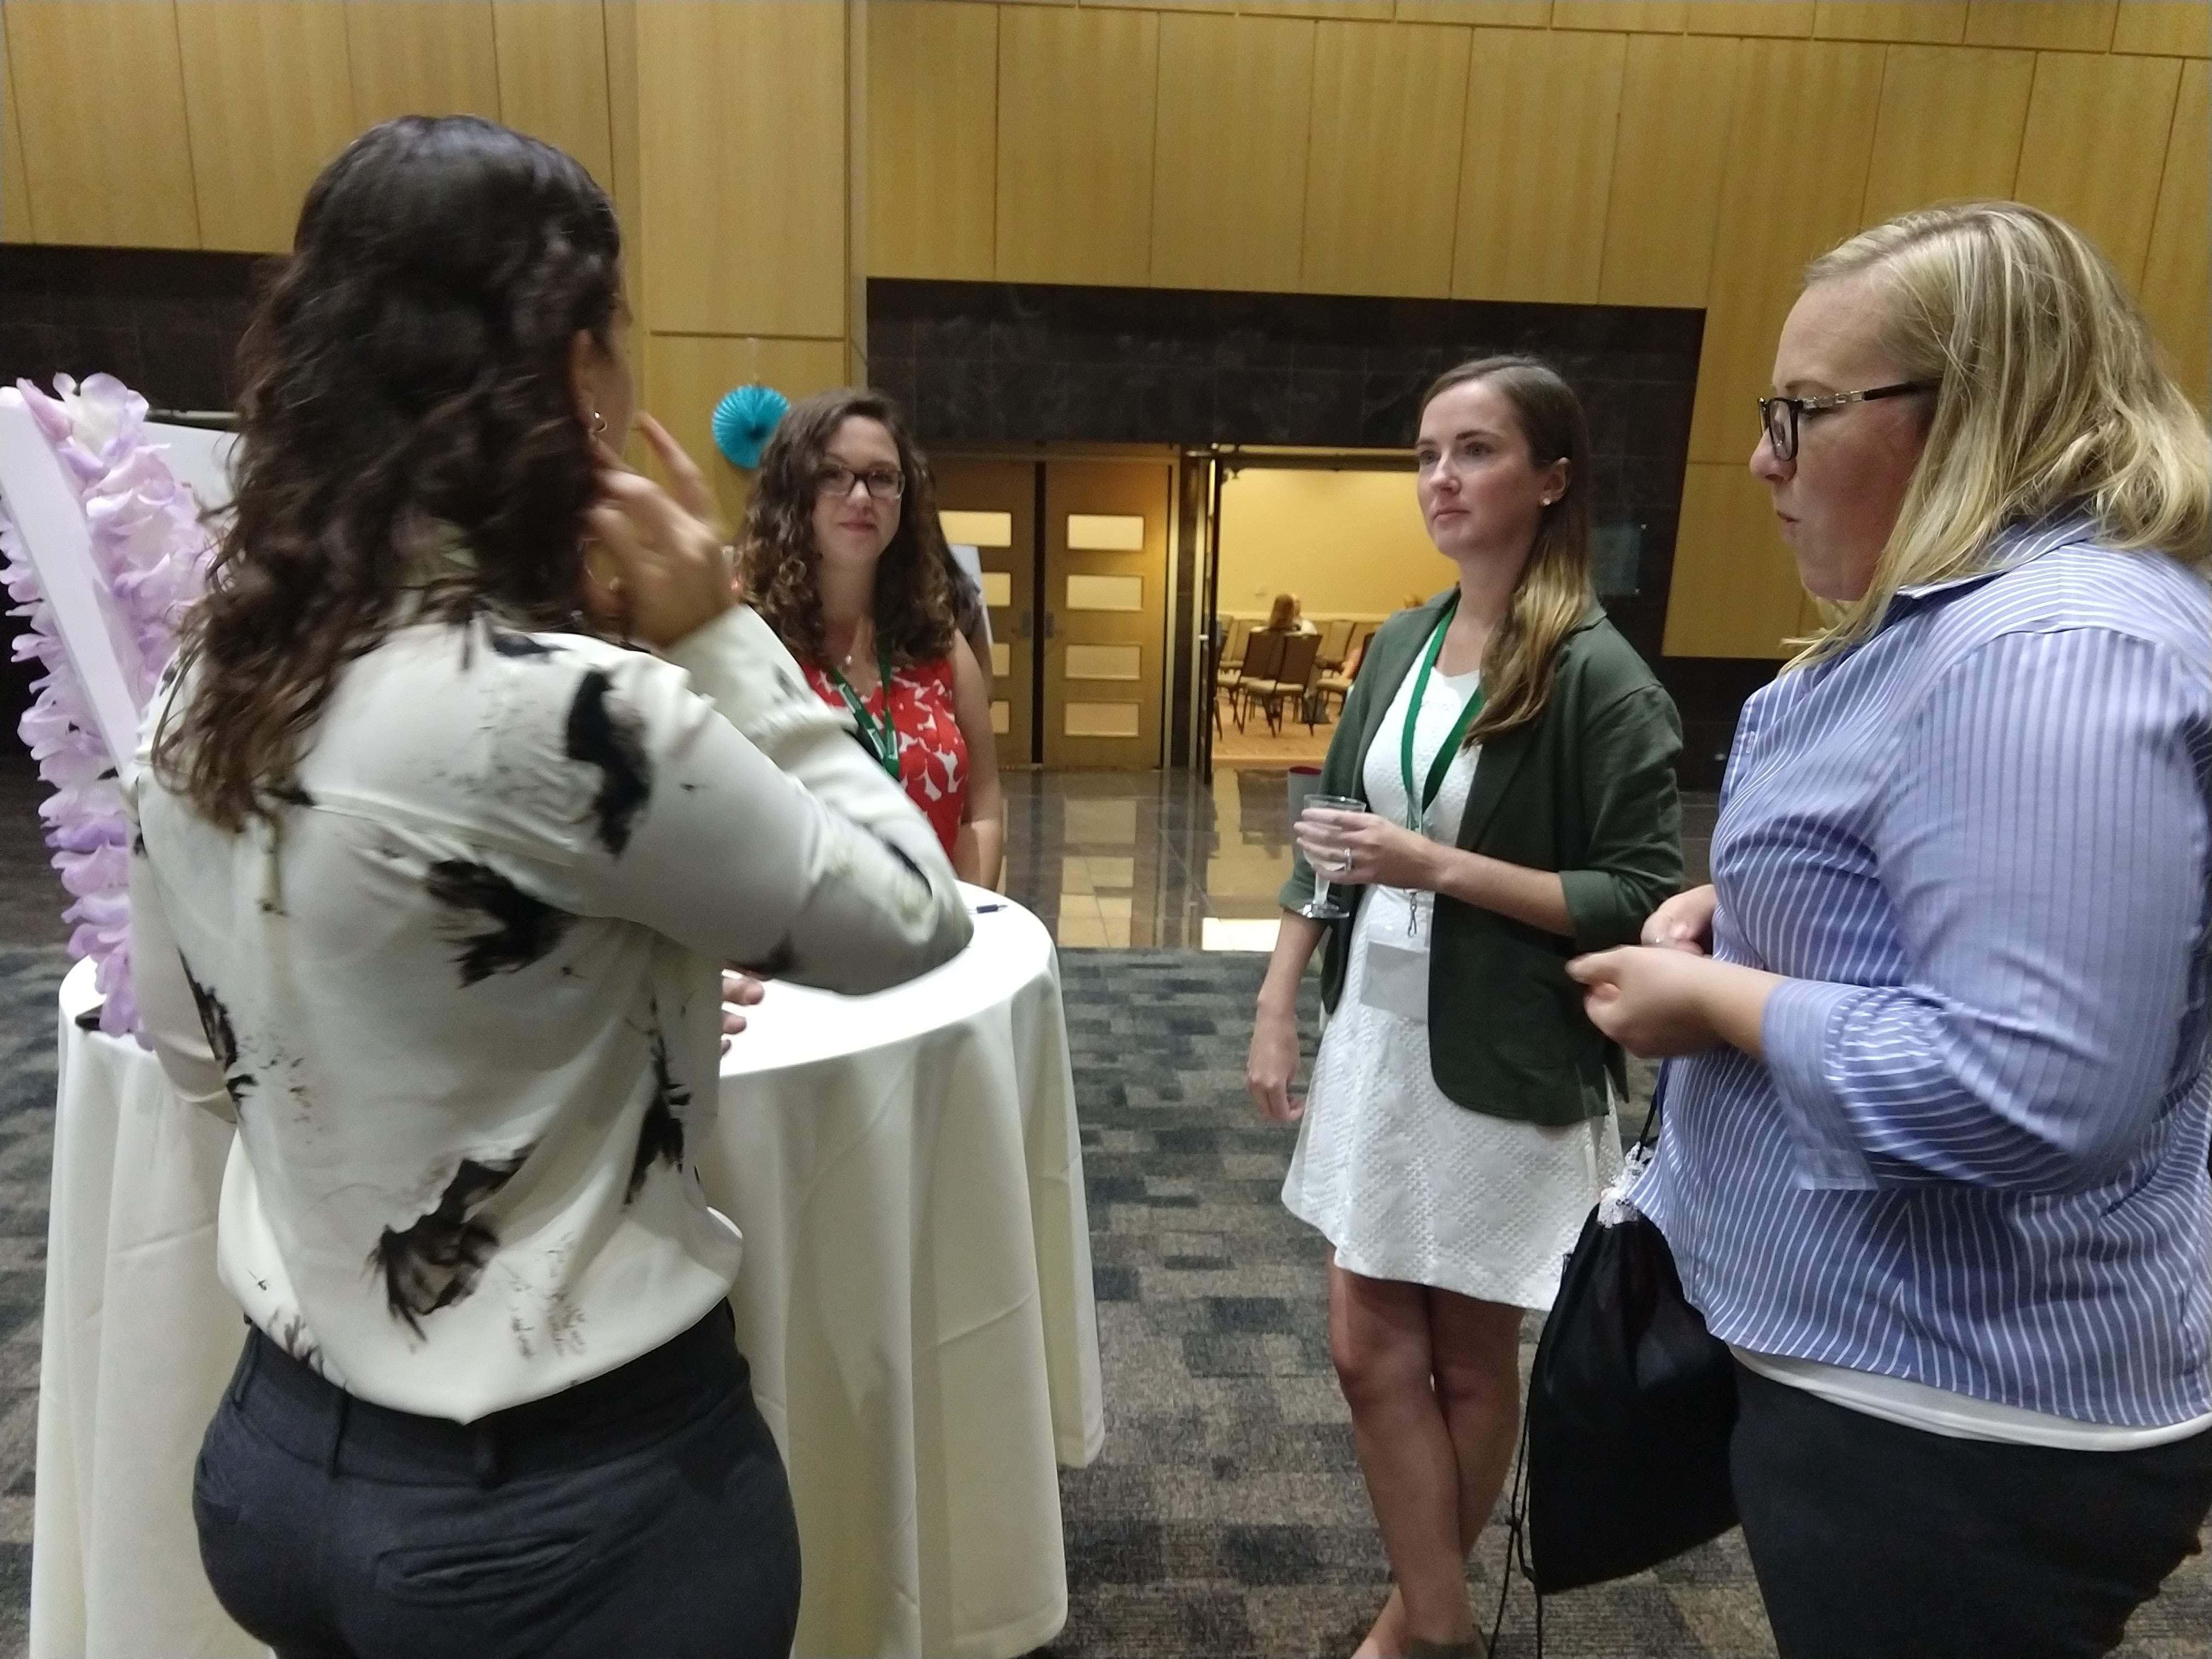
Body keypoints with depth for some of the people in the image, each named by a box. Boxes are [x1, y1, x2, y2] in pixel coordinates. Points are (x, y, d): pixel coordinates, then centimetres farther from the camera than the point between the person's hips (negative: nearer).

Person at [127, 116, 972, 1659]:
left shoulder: (212, 683, -4)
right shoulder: (560, 711, -28)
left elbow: (195, 1047, 10)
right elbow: (909, 920, -15)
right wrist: (718, 638, -15)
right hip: (570, 1499, -6)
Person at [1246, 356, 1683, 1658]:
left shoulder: (1597, 675, -14)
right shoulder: (1400, 644, 5)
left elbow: (1644, 899, -16)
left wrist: (1437, 867, -22)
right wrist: (1277, 1006, 7)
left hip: (1504, 1063, -5)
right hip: (1375, 1035, 6)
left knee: (1470, 1356, 15)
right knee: (1372, 1348, 11)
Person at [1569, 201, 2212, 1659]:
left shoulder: (2056, 650, -26)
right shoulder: (1971, 608, 8)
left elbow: (2029, 1093, -32)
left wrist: (1715, 999, -21)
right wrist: (1738, 911, 3)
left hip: (1951, 1405, -10)